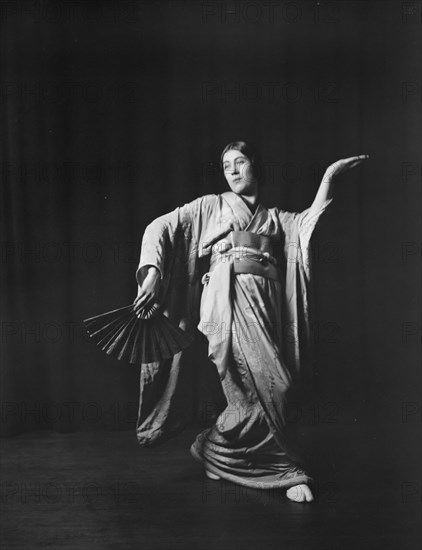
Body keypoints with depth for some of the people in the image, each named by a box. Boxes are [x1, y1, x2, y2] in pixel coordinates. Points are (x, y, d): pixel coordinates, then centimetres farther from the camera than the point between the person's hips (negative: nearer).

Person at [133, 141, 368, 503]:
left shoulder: (276, 218, 26)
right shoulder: (210, 206, 19)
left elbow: (310, 221, 6)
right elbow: (160, 229, 11)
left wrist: (330, 176, -2)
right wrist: (152, 273, -4)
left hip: (265, 302, 4)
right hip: (226, 295, -3)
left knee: (261, 390, -4)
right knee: (265, 384, -15)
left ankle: (215, 449, 18)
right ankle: (284, 470, -1)